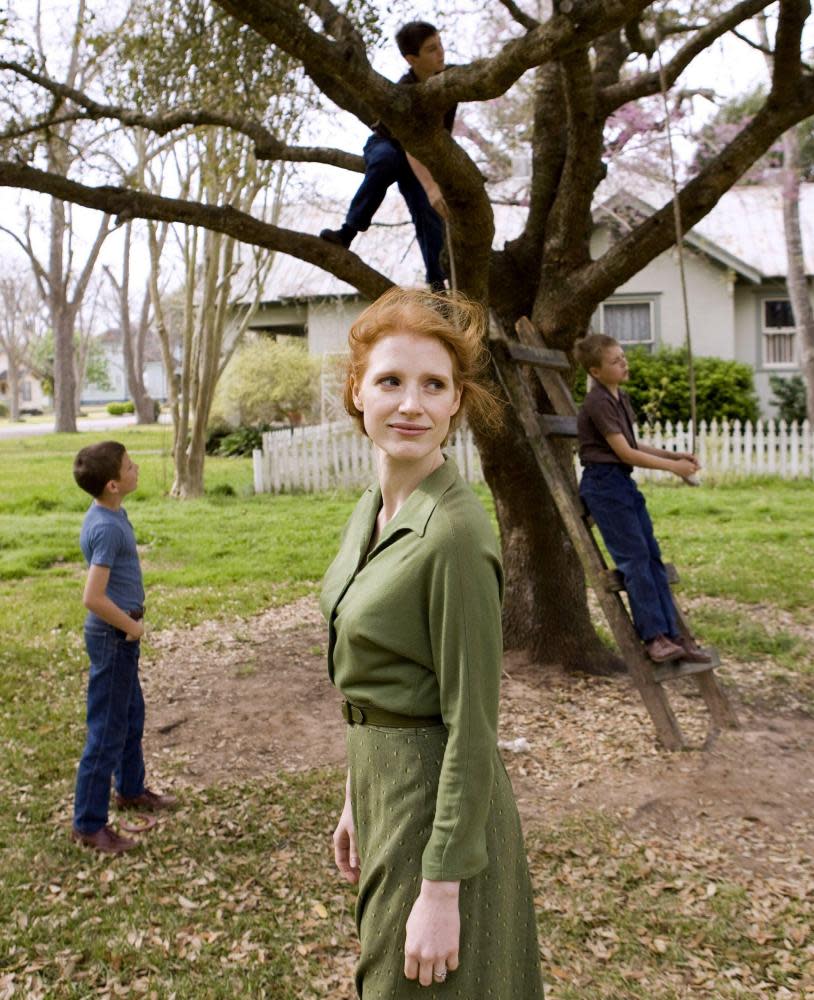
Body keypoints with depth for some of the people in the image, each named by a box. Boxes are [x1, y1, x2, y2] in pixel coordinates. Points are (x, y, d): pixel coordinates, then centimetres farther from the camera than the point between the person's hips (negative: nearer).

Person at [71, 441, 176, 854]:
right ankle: (88, 824, 14)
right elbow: (93, 598, -30)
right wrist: (131, 627, -15)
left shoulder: (109, 514, 4)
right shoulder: (107, 528, -26)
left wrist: (131, 624, 11)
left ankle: (130, 789, 43)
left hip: (121, 634, 10)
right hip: (112, 637, -10)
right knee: (107, 731, 1)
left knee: (132, 715, 24)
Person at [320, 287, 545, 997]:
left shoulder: (456, 532, -24)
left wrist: (441, 892, -18)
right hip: (383, 785, 9)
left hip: (441, 805, -9)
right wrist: (356, 800, 17)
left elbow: (471, 726, -21)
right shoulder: (372, 511, 3)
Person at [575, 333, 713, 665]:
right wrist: (672, 466, -12)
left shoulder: (621, 398, 14)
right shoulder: (598, 402, -15)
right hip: (604, 483, -9)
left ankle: (672, 634, 10)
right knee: (635, 558, -10)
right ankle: (654, 637, -6)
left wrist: (675, 455, 10)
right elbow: (624, 453, -16)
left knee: (652, 556, 6)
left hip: (624, 482, 9)